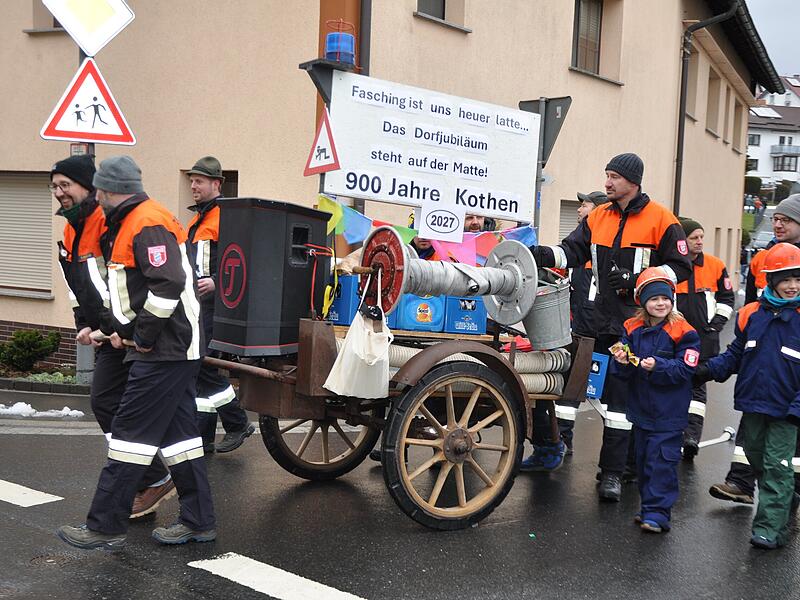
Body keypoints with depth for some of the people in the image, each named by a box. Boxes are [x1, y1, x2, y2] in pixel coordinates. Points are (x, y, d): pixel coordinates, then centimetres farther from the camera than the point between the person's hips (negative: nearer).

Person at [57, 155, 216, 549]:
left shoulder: (148, 224, -15)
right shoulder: (129, 224, 19)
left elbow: (168, 285, -26)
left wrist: (143, 336, -17)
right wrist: (123, 329, 12)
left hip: (165, 350, -10)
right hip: (174, 349, 10)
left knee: (131, 433, -5)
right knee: (177, 431, 12)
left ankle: (105, 527, 5)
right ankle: (198, 521, 19)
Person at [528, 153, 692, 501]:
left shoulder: (660, 220, -4)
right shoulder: (598, 218, 11)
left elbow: (680, 266, -3)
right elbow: (572, 251, 6)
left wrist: (637, 280, -14)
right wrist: (542, 254, -13)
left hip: (642, 321, -5)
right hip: (606, 319, 6)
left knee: (620, 394, -8)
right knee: (610, 390, 12)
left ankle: (612, 471, -2)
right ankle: (621, 459, 27)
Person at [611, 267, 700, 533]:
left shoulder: (683, 332, -11)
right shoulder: (633, 329, 3)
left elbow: (684, 370, -16)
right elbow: (624, 374, 3)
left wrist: (658, 366, -28)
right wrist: (622, 362, -19)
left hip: (669, 413, -6)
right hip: (640, 409, 6)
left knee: (662, 462, -5)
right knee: (643, 460, 16)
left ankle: (657, 513, 2)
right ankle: (649, 508, 30)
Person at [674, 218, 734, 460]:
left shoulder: (715, 265, 2)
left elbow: (727, 298, 12)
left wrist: (717, 323, 3)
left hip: (703, 337, 0)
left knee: (697, 384, 1)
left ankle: (692, 433, 0)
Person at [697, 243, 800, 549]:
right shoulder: (751, 314, 0)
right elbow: (736, 354, 8)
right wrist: (710, 369, -7)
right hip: (752, 403, 4)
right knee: (757, 459, 19)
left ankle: (770, 526, 4)